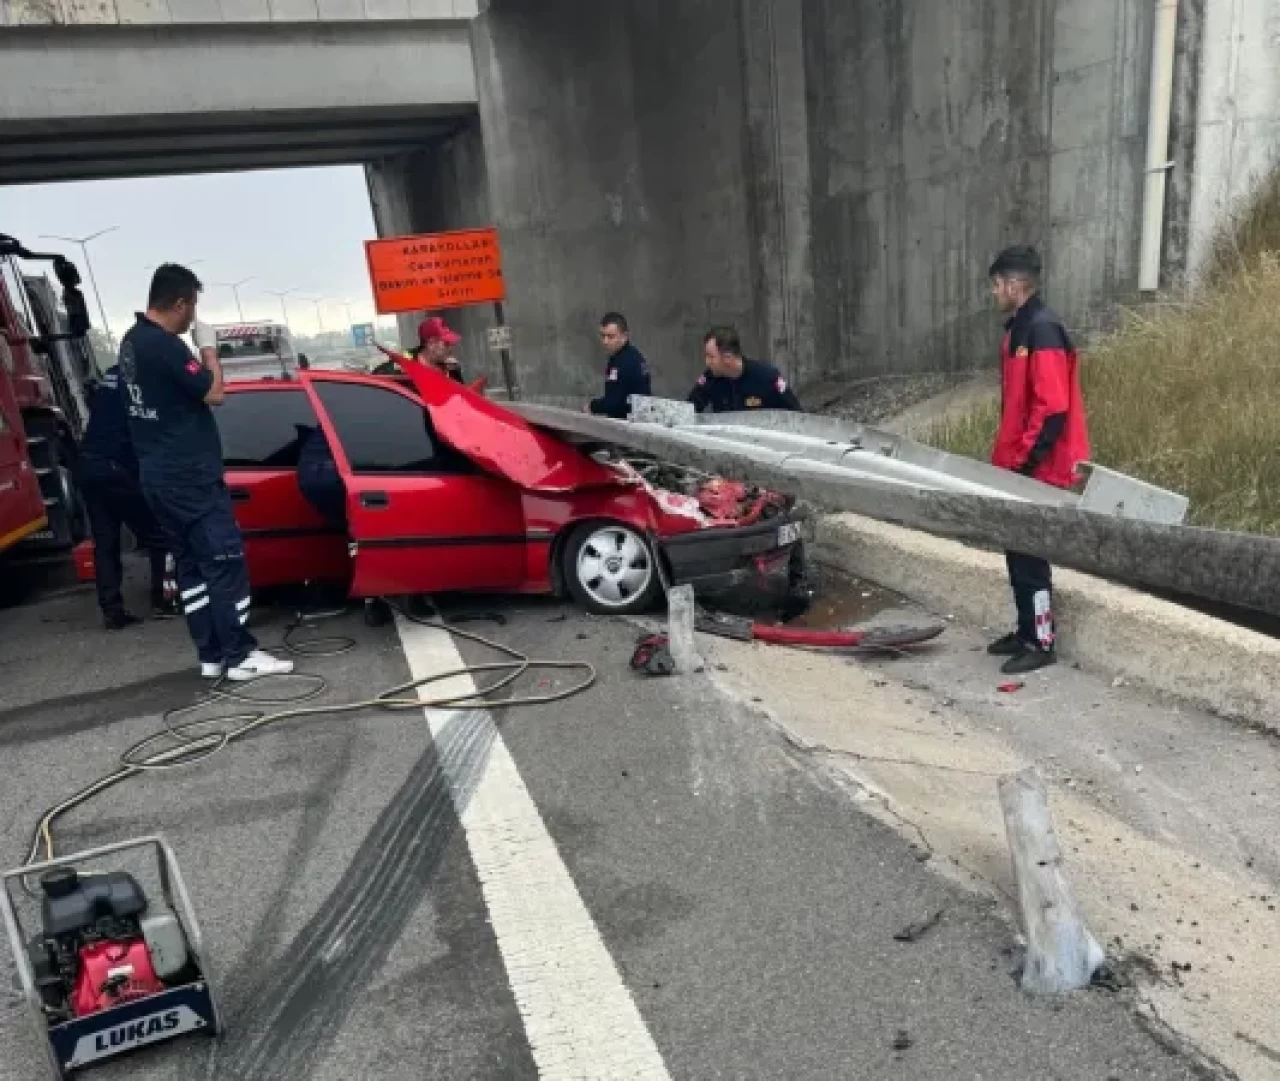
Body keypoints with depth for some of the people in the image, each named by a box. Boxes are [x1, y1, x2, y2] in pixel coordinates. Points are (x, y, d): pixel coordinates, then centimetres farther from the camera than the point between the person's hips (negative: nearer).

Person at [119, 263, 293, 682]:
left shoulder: (133, 341, 13)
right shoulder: (164, 344, -18)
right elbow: (214, 393, -17)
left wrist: (196, 351, 12)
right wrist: (208, 348, -4)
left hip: (158, 475, 10)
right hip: (189, 476, -10)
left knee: (190, 565, 11)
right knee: (225, 562, -5)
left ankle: (211, 655, 15)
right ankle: (240, 655, -1)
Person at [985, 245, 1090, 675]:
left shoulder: (1043, 330, -18)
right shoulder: (1019, 328, 12)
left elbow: (1053, 408, -23)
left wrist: (1024, 461, -19)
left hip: (1038, 469, -10)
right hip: (1018, 464, 10)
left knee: (1030, 555, -1)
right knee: (1018, 552, 16)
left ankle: (1042, 644, 11)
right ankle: (1026, 631, 28)